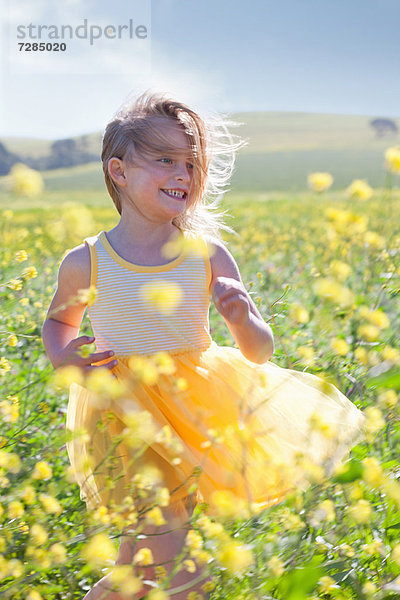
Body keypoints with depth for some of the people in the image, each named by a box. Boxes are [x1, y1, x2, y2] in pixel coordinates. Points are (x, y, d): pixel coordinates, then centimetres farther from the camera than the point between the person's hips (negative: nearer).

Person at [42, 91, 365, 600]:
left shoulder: (208, 255, -4)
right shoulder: (86, 263, -7)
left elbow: (260, 354, -1)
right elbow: (59, 320, 14)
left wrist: (242, 319, -23)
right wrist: (61, 357, -7)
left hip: (195, 412, 3)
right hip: (129, 420, -3)